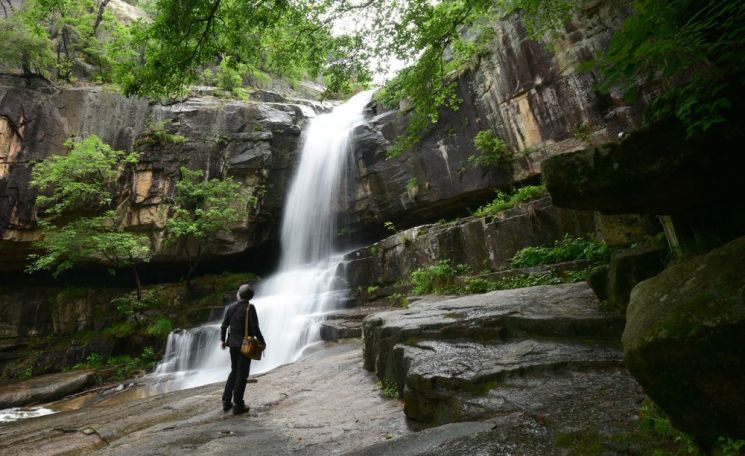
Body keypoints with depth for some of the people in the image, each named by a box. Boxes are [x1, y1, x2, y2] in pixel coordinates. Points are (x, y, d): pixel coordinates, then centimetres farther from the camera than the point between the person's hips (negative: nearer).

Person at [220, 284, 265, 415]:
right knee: (242, 374, 4)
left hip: (233, 344, 5)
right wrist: (262, 342, -4)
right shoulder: (250, 308, -14)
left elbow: (224, 325, 7)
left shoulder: (231, 307, 2)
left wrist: (222, 339, 22)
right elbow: (255, 328, -16)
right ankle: (238, 405, 9)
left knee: (234, 371, 20)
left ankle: (226, 401, 24)